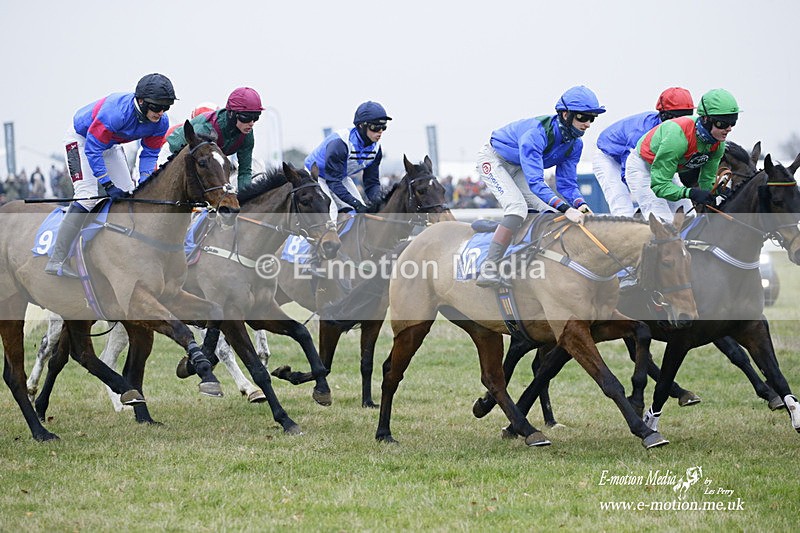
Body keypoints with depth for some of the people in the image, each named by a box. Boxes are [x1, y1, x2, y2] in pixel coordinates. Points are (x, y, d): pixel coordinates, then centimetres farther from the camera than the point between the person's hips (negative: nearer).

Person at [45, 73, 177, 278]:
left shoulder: (160, 122, -20)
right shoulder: (116, 113, -41)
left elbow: (150, 153, -5)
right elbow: (92, 149, -33)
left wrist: (144, 179, -22)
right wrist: (108, 184, -33)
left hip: (111, 143, 8)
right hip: (82, 137, -8)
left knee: (128, 194, 3)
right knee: (87, 197, -21)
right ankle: (56, 260, -23)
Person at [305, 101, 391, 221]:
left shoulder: (375, 147, -13)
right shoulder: (339, 143, -36)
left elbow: (372, 181, -7)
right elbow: (333, 181, -36)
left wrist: (377, 201, -29)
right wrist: (356, 203, -45)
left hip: (342, 177, 7)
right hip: (316, 174, -7)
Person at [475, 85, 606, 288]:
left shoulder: (574, 144, -13)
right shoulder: (537, 133, -38)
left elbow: (567, 183, -9)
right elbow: (535, 182, -44)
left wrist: (579, 203, -31)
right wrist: (565, 208, -53)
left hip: (519, 170, 9)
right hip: (493, 160, -9)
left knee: (550, 214, -1)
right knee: (517, 207, -28)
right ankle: (488, 270, -35)